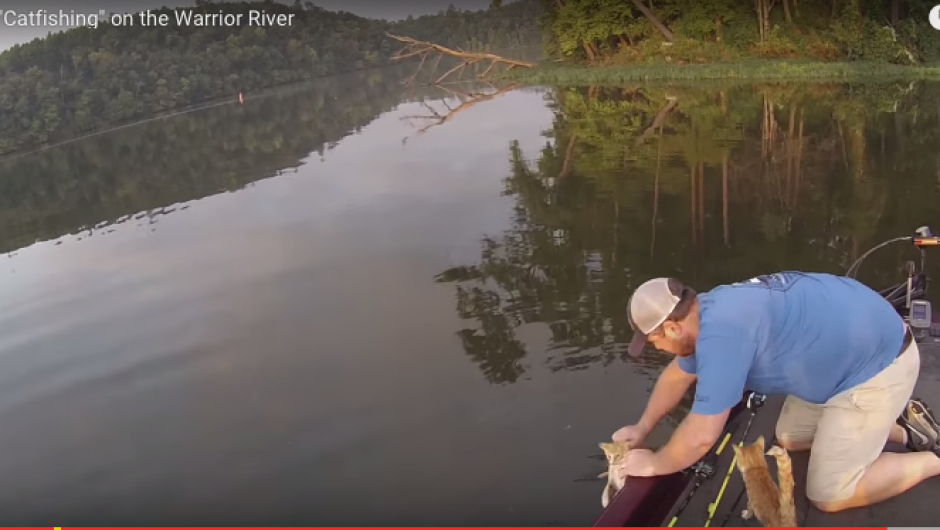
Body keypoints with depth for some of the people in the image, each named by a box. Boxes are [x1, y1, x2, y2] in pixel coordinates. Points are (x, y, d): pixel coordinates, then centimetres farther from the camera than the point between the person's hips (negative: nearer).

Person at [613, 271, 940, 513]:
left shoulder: (720, 334, -31)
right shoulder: (707, 312, 0)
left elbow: (702, 436, -28)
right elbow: (677, 375, 19)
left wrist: (653, 464, -10)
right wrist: (642, 428, 22)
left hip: (878, 361, -9)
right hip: (850, 349, 9)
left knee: (830, 496, -5)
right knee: (790, 439, 20)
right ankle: (898, 425, 25)